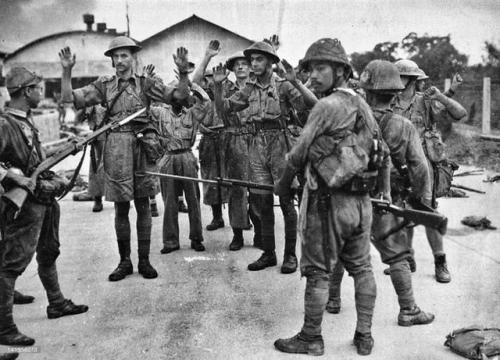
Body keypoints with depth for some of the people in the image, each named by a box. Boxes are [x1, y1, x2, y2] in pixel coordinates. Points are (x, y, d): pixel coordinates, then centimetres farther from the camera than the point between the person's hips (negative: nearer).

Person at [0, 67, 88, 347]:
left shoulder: (27, 121, 10)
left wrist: (53, 179, 15)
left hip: (43, 201, 10)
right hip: (23, 205, -10)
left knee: (49, 253, 21)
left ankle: (57, 304, 39)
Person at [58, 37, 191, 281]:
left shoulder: (146, 84, 7)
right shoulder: (104, 85, 9)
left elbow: (179, 94, 0)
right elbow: (69, 98, 5)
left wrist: (183, 71, -16)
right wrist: (66, 71, -7)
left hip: (142, 145, -1)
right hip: (116, 148, 1)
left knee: (143, 206, 6)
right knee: (121, 208, 6)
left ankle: (144, 260, 16)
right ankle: (124, 261, 19)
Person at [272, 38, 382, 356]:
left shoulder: (327, 106, -15)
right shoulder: (364, 106, 9)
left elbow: (299, 154, -10)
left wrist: (283, 185, 6)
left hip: (329, 202, -8)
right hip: (361, 201, 8)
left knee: (318, 273, 3)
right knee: (361, 268, 15)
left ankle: (311, 339, 16)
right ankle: (365, 336, 24)